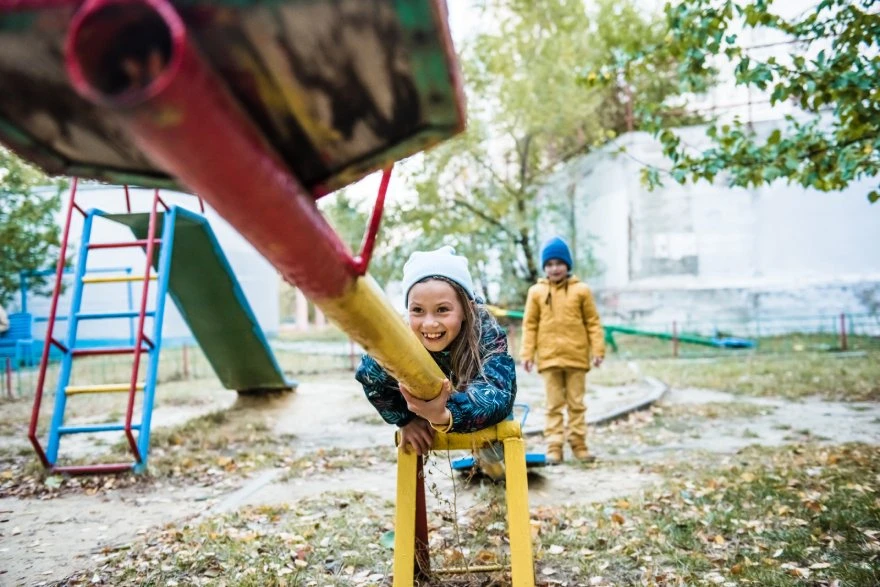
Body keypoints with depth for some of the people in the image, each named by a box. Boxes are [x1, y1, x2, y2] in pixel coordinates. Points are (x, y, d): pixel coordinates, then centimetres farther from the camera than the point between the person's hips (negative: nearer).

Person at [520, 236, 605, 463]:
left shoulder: (581, 290, 2)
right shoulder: (536, 292, 3)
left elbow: (593, 322, 4)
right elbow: (529, 325, 4)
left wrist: (598, 349, -3)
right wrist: (527, 353, -2)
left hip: (576, 356, 0)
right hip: (549, 357, 0)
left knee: (577, 404, 9)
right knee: (554, 405, 5)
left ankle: (579, 444, 18)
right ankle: (554, 447, 9)